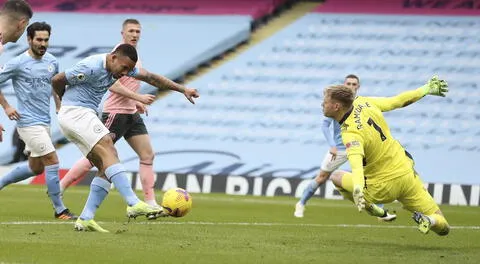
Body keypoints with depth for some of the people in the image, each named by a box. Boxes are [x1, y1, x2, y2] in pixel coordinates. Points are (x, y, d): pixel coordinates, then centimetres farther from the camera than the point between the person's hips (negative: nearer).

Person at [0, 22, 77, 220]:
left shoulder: (52, 62, 8)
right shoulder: (17, 63, -11)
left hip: (44, 121, 8)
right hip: (28, 122, -8)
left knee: (35, 168, 15)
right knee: (52, 161, -12)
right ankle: (60, 210, -5)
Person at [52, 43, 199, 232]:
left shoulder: (121, 66, 8)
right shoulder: (92, 67, -18)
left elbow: (151, 77, 11)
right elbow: (57, 80, -10)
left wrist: (183, 89, 6)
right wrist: (66, 100, 11)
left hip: (86, 115, 10)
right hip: (75, 113, -10)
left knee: (106, 170, 1)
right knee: (109, 152, -23)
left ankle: (85, 219, -3)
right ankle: (133, 204, -35)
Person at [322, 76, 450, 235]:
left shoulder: (351, 134, -27)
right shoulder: (362, 103, -7)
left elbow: (356, 163, -45)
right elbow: (398, 101, 5)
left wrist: (357, 189, -62)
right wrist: (427, 89, 20)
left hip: (384, 188, -6)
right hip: (407, 173, 6)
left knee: (336, 176, 19)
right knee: (442, 227, 11)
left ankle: (375, 210, 13)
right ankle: (429, 221, -24)